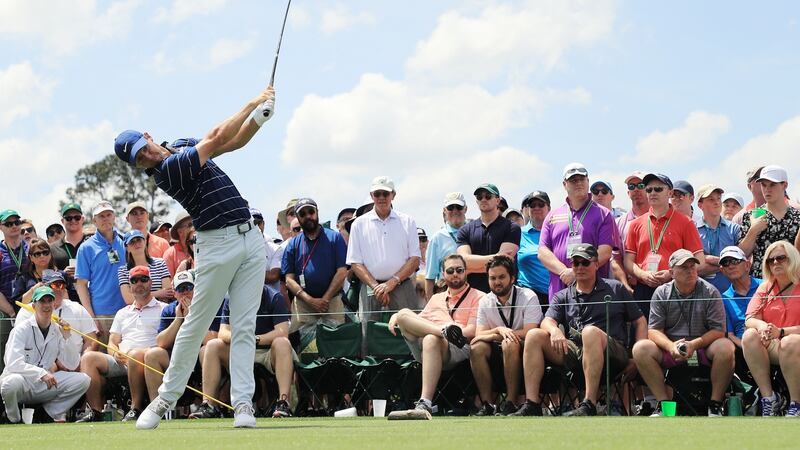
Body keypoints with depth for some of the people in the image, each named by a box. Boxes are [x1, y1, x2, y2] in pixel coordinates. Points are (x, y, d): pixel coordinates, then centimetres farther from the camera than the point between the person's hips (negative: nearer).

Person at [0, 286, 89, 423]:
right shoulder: (22, 329, -8)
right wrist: (42, 373, -35)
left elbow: (72, 366, 3)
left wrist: (67, 338, -9)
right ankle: (13, 420, -9)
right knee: (13, 382, -40)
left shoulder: (58, 332, 8)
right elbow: (14, 364, -23)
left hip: (44, 387, 4)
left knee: (83, 380, -13)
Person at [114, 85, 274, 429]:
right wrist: (253, 103, -9)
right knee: (196, 325, -2)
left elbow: (234, 142, 20)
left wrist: (260, 115, 2)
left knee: (244, 327, -1)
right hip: (218, 243, -6)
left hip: (250, 237, 6)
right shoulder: (165, 171, -14)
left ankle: (242, 403, -3)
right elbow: (216, 139, -16)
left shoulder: (183, 145, 12)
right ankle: (166, 398, 9)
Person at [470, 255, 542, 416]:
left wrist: (493, 334, -18)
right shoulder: (485, 302, 5)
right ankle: (487, 404, -23)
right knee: (476, 347, -24)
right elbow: (479, 335, -4)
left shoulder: (528, 297, -9)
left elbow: (528, 333, -20)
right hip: (497, 351, 4)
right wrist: (499, 330, -24)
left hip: (524, 350, -4)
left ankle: (511, 403, -33)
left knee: (509, 344, -36)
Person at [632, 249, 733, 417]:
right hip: (670, 348, 2)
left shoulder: (710, 292, 0)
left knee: (726, 347, -33)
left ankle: (715, 404, -21)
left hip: (702, 348, -2)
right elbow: (653, 331, -1)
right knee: (640, 348, -24)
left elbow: (719, 330, -6)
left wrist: (694, 344, -22)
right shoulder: (661, 293, 5)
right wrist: (671, 346, -22)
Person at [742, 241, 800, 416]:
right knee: (750, 335, -24)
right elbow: (750, 320, 3)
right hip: (772, 348, 5)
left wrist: (781, 332, -24)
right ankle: (769, 398, -24)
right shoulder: (765, 288, 14)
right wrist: (762, 326, -21)